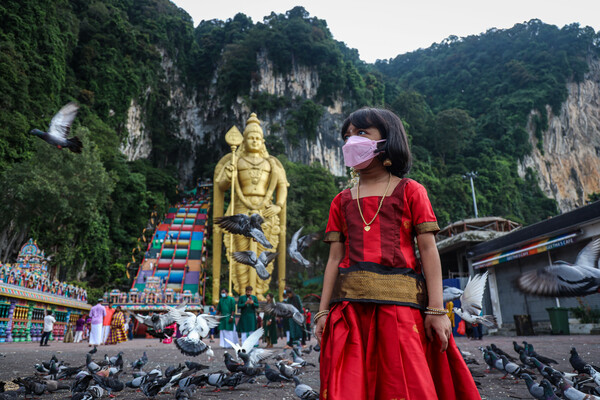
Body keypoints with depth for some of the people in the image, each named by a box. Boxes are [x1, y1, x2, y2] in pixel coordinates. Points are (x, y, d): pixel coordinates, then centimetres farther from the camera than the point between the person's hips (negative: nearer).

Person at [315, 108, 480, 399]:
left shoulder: (410, 191, 9)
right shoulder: (342, 201, 17)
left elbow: (428, 249, 2)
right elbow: (335, 258, 13)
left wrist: (436, 309, -5)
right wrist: (323, 310, 7)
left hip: (399, 302, -2)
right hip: (350, 306, 3)